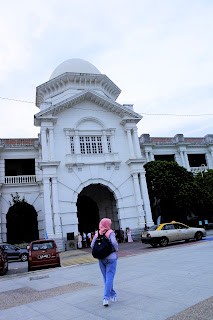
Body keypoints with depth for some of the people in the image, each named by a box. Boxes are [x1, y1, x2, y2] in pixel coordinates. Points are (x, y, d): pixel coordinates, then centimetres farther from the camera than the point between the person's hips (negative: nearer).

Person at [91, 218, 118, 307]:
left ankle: (113, 295, 28)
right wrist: (116, 249, -4)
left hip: (101, 258, 5)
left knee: (106, 278, 16)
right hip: (111, 258, -4)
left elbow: (92, 245, -1)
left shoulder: (97, 234, 4)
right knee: (109, 278, 0)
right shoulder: (110, 233, -9)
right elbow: (114, 242, -22)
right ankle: (106, 297, -8)